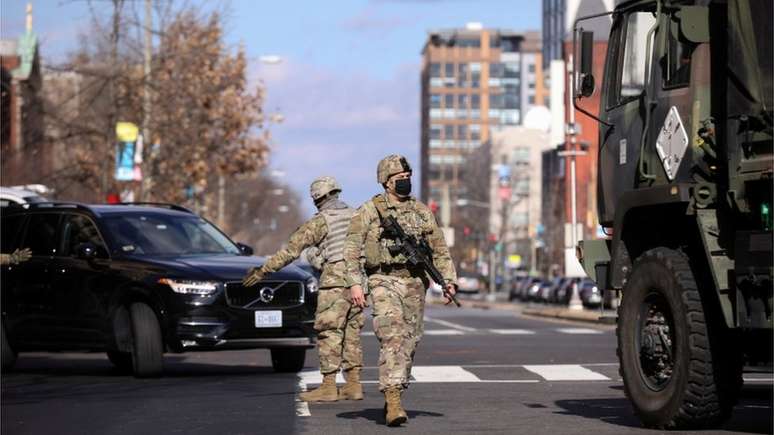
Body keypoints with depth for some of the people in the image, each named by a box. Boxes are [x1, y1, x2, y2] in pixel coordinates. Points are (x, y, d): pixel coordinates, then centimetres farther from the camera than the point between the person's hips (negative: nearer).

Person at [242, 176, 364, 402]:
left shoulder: (320, 221, -7)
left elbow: (291, 250, -10)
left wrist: (263, 270, -8)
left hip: (335, 283, -7)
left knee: (329, 334, -3)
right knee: (351, 333, 12)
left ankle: (328, 386, -5)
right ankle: (353, 385, 11)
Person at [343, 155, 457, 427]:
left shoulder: (422, 212, 12)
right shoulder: (369, 210, 0)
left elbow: (439, 250, 14)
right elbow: (352, 250, -3)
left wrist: (448, 280, 2)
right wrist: (354, 283, -13)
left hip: (415, 284, 5)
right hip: (384, 282, -5)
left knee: (409, 343, 7)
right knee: (392, 338, -18)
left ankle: (394, 397, 20)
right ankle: (393, 403, -24)